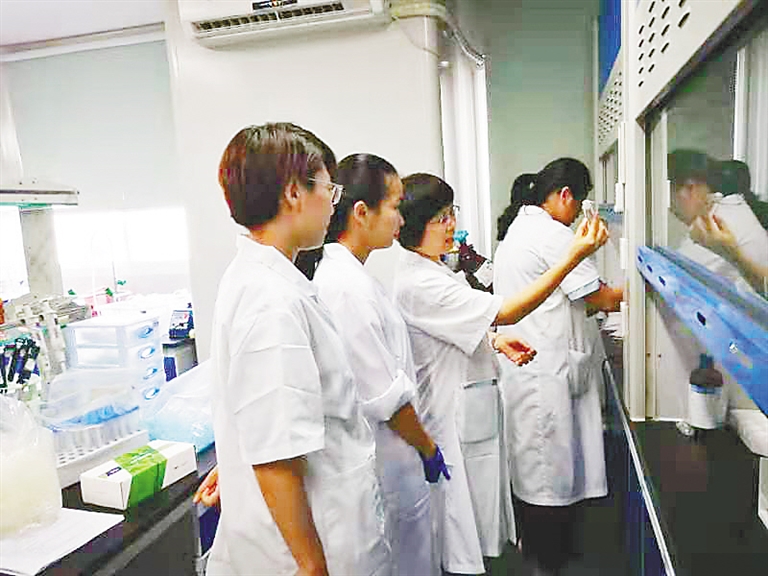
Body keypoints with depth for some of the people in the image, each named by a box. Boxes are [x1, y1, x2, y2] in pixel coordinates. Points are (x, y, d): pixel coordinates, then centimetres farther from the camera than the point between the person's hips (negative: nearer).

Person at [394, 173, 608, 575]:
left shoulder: (430, 270, 8)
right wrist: (573, 257, -28)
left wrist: (494, 342, 0)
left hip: (472, 402, 10)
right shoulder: (418, 284, -26)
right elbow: (504, 312, -28)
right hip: (453, 414, -10)